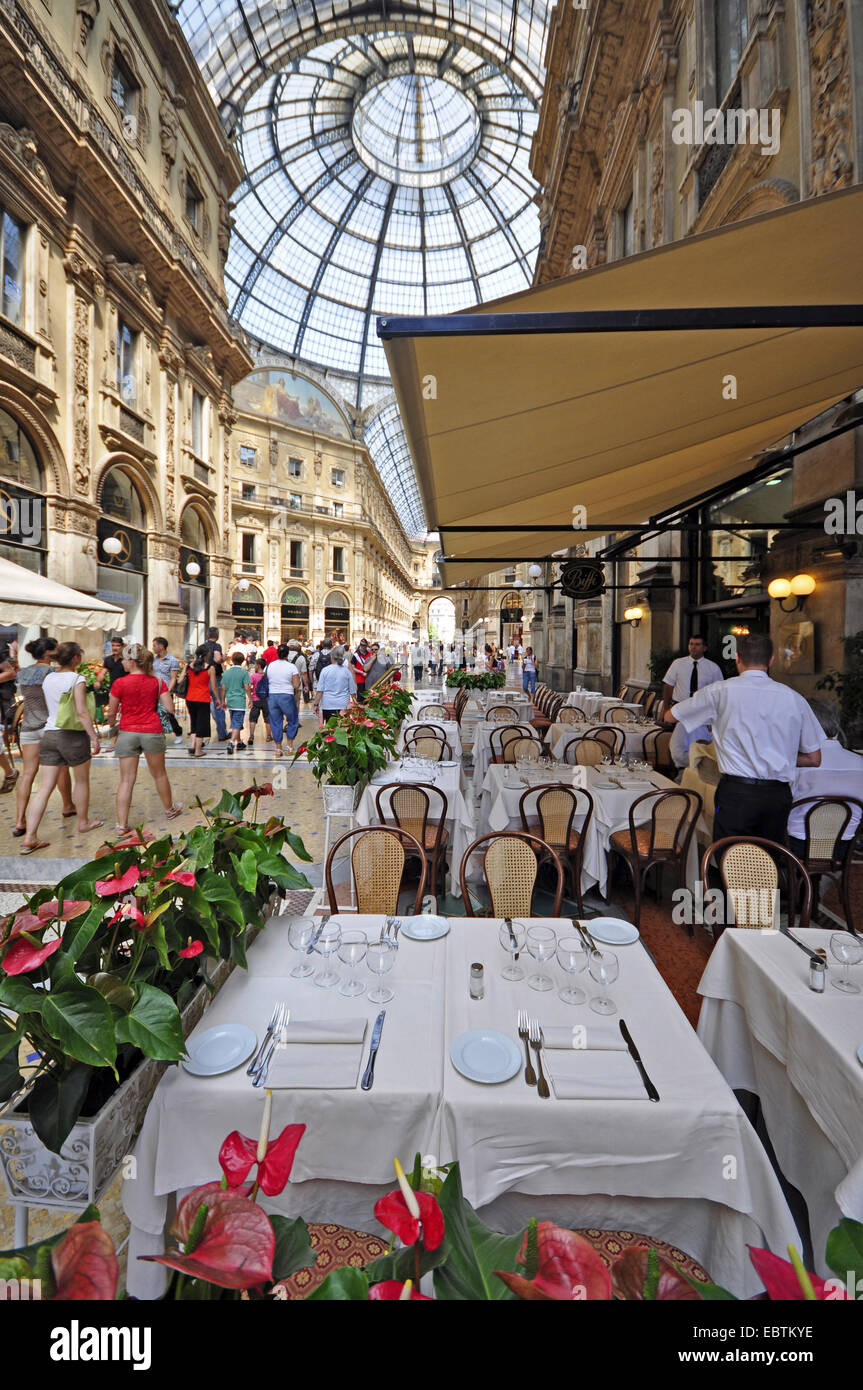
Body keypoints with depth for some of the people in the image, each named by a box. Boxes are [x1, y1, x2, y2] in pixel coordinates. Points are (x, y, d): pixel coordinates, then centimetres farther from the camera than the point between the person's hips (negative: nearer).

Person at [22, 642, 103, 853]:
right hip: (73, 735, -6)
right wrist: (94, 737, -14)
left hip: (49, 733, 6)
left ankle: (30, 837, 1)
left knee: (44, 787, 5)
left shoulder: (48, 678, 9)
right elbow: (82, 712, -17)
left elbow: (49, 708, 18)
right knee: (82, 781, 15)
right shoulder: (77, 680, -12)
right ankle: (83, 822, 30)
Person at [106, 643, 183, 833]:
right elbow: (169, 708, -3)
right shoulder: (157, 682, -2)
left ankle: (122, 825, 5)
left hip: (127, 733, -1)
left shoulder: (120, 683, -8)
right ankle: (170, 810, 35)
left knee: (126, 780, 4)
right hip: (152, 731, 1)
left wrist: (112, 724, 21)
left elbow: (112, 713, -1)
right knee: (159, 774, 18)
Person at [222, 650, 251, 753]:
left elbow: (223, 688, 8)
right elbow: (246, 688, -11)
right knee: (237, 724, -6)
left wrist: (223, 701, 17)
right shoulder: (244, 672, -7)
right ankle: (231, 743, -20)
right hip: (240, 702, -5)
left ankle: (239, 743, 26)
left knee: (235, 724, 17)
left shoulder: (227, 672, 7)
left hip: (230, 702, 5)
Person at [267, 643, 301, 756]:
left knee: (275, 723, 11)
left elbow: (266, 682, 6)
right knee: (292, 721, 15)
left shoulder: (270, 665, 2)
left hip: (272, 696, 3)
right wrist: (295, 693, 5)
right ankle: (290, 746, 16)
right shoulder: (291, 666, -9)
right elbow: (296, 685, -13)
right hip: (287, 696, -3)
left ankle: (278, 749, 16)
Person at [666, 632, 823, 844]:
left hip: (736, 792, -4)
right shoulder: (794, 698, 6)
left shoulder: (720, 691, -3)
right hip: (779, 794, 4)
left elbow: (669, 717, 10)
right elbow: (814, 759, 11)